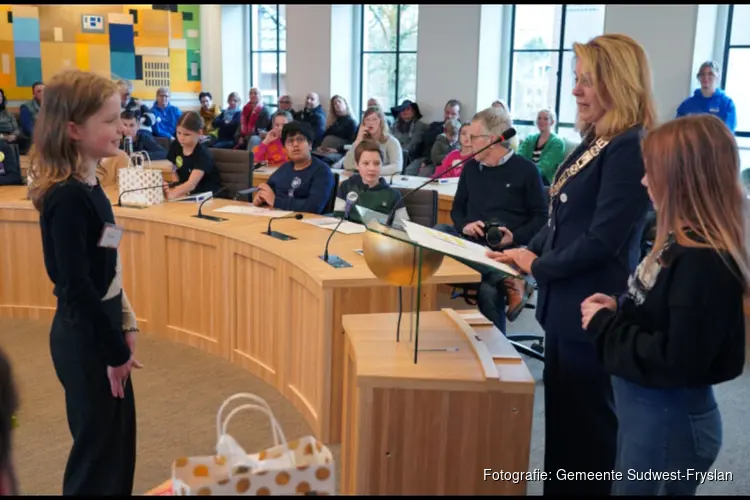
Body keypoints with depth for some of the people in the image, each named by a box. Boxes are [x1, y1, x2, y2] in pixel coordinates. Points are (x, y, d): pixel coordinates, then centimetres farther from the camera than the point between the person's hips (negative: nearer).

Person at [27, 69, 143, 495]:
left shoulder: (88, 185, 5)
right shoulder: (67, 198, -23)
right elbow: (76, 286, -23)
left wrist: (124, 325, 13)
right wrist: (114, 350, -15)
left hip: (101, 329, 9)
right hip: (85, 337, -9)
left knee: (118, 440, 20)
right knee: (98, 449, 6)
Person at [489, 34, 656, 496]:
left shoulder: (630, 149, -19)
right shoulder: (593, 144, 11)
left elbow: (602, 240, -23)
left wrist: (538, 267, -11)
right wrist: (528, 253, 2)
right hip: (567, 305, 9)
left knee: (587, 423, 7)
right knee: (561, 417, 20)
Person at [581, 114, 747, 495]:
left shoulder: (704, 260, -26)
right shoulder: (684, 242, 4)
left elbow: (675, 361, -28)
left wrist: (604, 327, -17)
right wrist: (618, 310, -1)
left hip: (670, 419, -9)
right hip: (646, 409, 9)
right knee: (627, 489, 23)